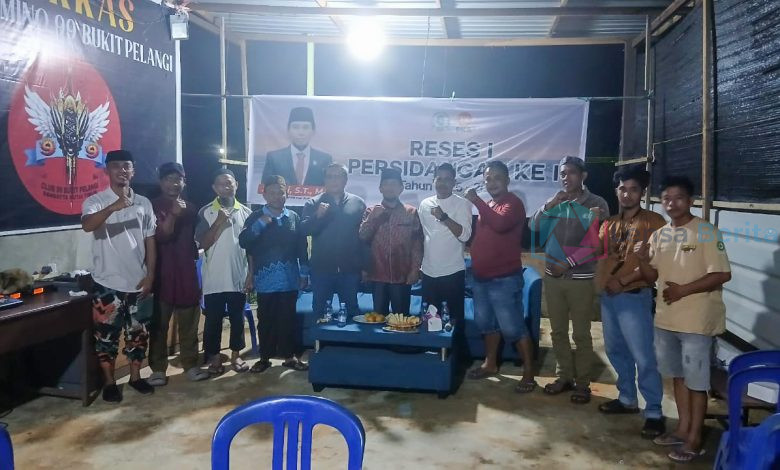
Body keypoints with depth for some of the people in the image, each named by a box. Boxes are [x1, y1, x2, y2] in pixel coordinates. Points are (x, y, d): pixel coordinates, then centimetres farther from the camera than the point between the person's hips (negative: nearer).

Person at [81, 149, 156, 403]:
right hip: (108, 282, -3)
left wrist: (150, 275, 1)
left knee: (138, 332, 12)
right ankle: (109, 382, 20)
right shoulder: (96, 201, -6)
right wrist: (113, 207, -45)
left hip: (138, 282, 4)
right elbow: (87, 225, -28)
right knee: (107, 334, 5)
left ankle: (135, 376, 27)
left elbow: (150, 241, 8)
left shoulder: (143, 203, 6)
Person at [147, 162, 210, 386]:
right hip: (162, 273, -4)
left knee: (189, 322, 8)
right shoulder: (153, 206, -3)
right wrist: (172, 214, -27)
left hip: (187, 272, 4)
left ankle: (190, 364, 17)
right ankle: (158, 368, 10)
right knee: (159, 323, 1)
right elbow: (161, 236, -15)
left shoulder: (190, 209, 12)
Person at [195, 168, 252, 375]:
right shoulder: (206, 212, -3)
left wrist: (251, 274, 3)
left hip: (239, 277, 2)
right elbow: (203, 244, -8)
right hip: (214, 278, -2)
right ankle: (215, 357, 19)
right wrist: (219, 222, -18)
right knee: (213, 320, 6)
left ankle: (236, 355, 23)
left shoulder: (246, 212, 4)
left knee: (237, 318, 10)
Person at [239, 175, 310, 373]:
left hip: (289, 279, 1)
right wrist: (260, 223, -19)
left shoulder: (294, 217, 6)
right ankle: (264, 357, 18)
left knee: (288, 318, 8)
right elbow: (243, 242, -10)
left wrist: (304, 273, 7)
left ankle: (290, 356, 19)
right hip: (266, 279, -1)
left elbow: (302, 247, 8)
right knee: (265, 319, 6)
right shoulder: (256, 217, 1)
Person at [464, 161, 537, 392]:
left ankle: (529, 374, 7)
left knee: (513, 328, -4)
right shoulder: (487, 205, 14)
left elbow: (500, 224, -32)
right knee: (486, 323, 20)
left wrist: (476, 201, -26)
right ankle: (490, 363, 36)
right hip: (481, 277, 9)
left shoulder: (513, 203, -12)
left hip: (504, 279, -9)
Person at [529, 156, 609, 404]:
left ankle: (583, 383, 14)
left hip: (581, 278, -4)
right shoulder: (555, 202, 9)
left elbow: (597, 243, -10)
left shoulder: (597, 204, -4)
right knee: (558, 331, 11)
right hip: (553, 276, 4)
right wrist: (549, 204, -14)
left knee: (581, 333, 3)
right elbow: (533, 226, 0)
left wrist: (568, 263, -15)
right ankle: (564, 376, 25)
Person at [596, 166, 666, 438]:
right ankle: (627, 399, 31)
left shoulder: (653, 222, -6)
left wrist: (623, 281, -17)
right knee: (615, 351, 16)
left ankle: (654, 413, 5)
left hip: (634, 297, -7)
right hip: (608, 295, 7)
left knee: (643, 357, -5)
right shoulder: (610, 224, 14)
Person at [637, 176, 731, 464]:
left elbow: (723, 274, -16)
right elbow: (652, 277, 11)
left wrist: (684, 289, -21)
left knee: (696, 381, 4)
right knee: (678, 376, 18)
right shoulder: (659, 235, 8)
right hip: (666, 319, 7)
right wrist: (643, 260, -9)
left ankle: (694, 439, 16)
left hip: (696, 321, -6)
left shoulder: (706, 232, -12)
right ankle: (683, 428, 32)